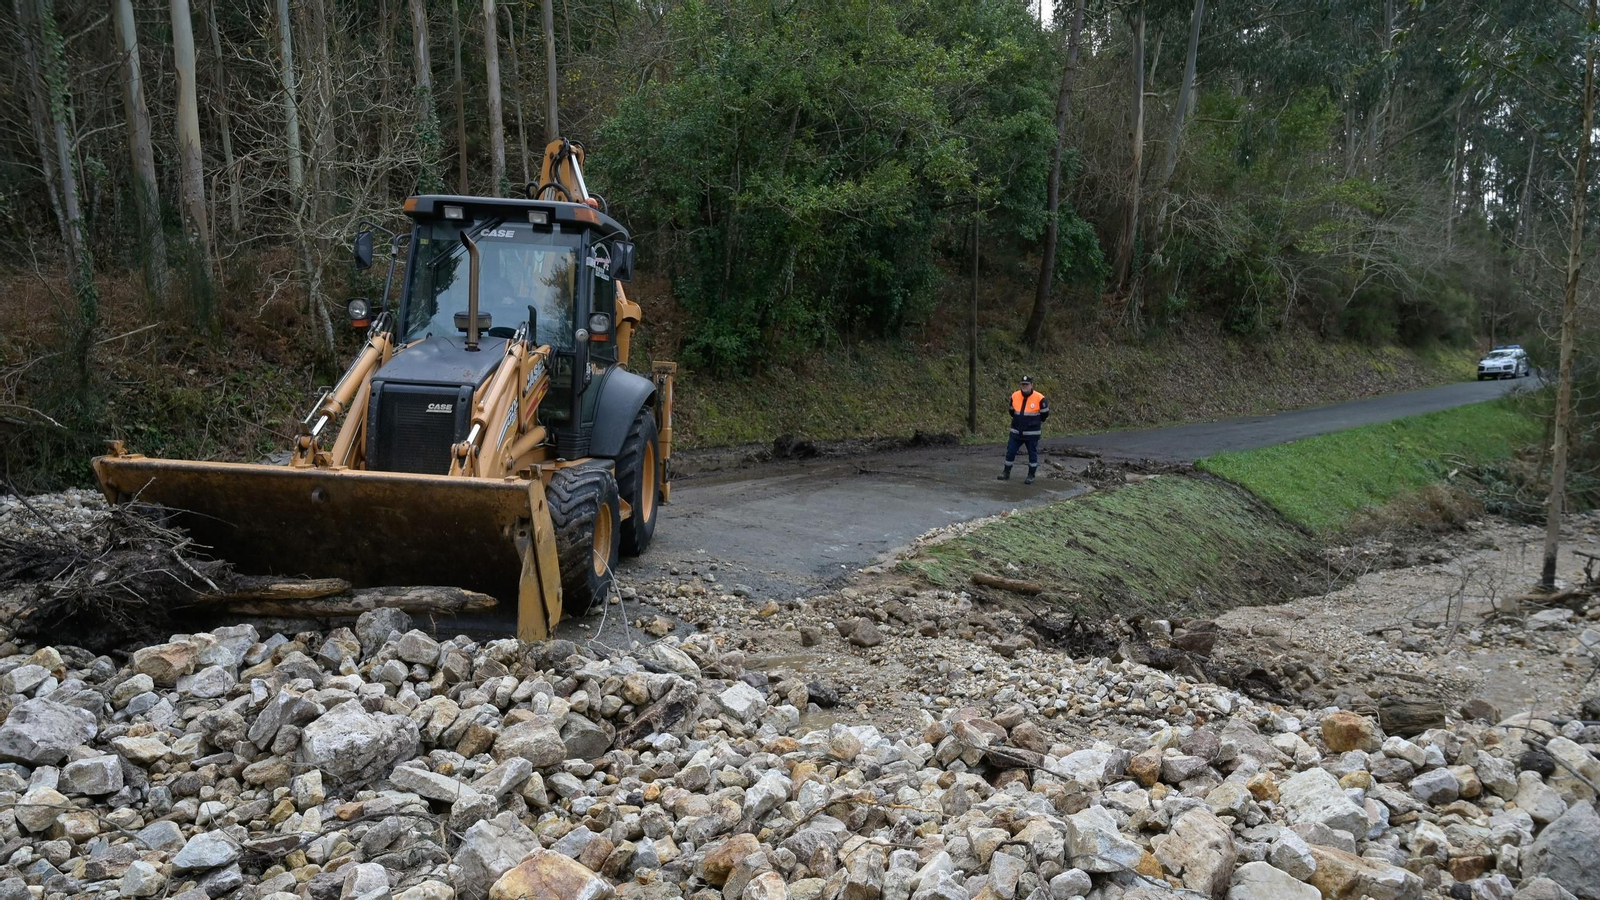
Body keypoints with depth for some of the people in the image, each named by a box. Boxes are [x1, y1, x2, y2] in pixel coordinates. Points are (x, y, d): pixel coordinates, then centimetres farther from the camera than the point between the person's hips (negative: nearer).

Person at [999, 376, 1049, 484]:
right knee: (1010, 451, 6)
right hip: (1016, 431, 3)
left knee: (1032, 454, 5)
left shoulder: (1039, 398, -14)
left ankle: (1031, 476, 16)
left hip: (1032, 433, -3)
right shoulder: (1015, 396, -3)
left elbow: (1045, 413, 0)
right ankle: (1006, 473, 19)